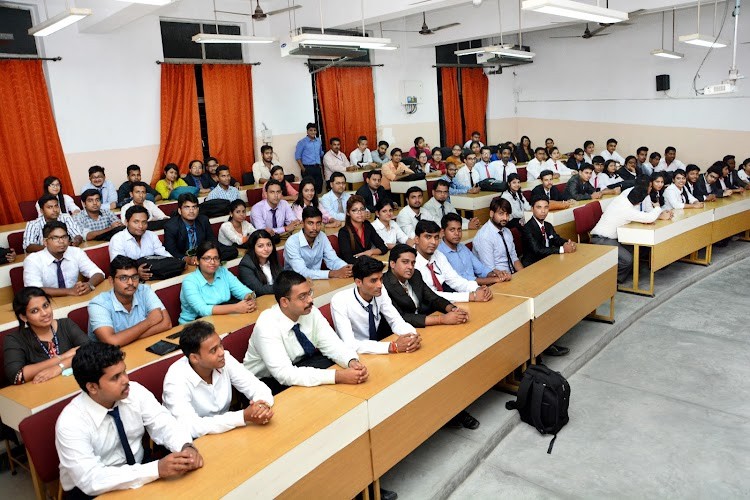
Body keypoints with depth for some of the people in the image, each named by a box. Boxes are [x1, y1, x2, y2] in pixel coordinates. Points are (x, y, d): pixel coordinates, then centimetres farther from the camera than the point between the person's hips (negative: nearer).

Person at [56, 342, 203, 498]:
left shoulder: (135, 392, -11)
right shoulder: (71, 423, -24)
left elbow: (165, 425, -8)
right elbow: (91, 479, -30)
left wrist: (187, 447, -30)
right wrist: (157, 469, -37)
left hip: (139, 472, 4)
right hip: (94, 492, -3)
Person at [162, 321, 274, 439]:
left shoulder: (225, 359, -12)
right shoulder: (177, 379, -24)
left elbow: (259, 388, -8)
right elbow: (191, 427, -33)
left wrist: (264, 405, -31)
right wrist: (243, 416, -34)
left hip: (225, 432, 6)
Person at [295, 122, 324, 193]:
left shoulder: (318, 141, 11)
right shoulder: (302, 142, -4)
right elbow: (297, 157, -5)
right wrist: (303, 169, -11)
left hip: (317, 168, 5)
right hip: (307, 168, -5)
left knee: (319, 188, 6)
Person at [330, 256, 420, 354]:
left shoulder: (380, 292, -9)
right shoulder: (340, 301, -24)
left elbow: (396, 321, -4)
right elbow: (350, 345, -30)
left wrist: (413, 336, -25)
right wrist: (393, 347, -34)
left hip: (375, 351, 6)